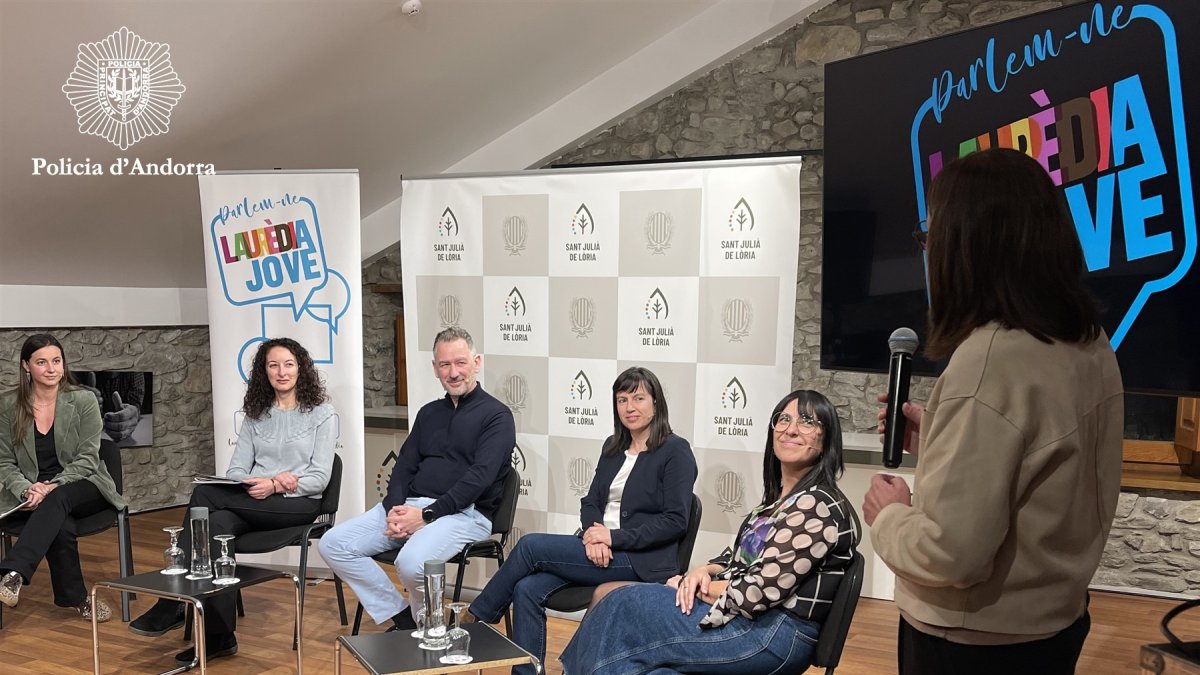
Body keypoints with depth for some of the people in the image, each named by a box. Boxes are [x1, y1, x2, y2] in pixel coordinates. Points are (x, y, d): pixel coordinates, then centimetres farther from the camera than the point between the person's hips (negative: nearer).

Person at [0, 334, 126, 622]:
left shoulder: (84, 400, -3)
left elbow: (87, 458, -7)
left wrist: (54, 486, -23)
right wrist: (27, 490, -19)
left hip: (82, 488, -1)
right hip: (30, 493, 1)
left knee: (58, 500, -37)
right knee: (61, 523, -33)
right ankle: (76, 598, -20)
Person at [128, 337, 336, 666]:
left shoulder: (322, 413, 1)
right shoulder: (255, 414, 15)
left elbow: (319, 478, -7)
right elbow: (236, 471, 7)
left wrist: (273, 487, -22)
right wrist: (273, 479, -14)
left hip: (299, 503, -4)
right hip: (254, 502, 4)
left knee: (205, 494, -26)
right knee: (219, 523, -32)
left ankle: (174, 603, -22)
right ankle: (218, 635, -29)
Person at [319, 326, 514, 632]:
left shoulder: (496, 415, -1)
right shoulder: (429, 413, 20)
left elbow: (480, 477, -13)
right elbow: (404, 466, 15)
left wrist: (426, 514, -18)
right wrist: (395, 508, -6)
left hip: (464, 512, -7)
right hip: (409, 505, 7)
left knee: (412, 562, -34)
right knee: (333, 544, -9)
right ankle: (403, 618, 0)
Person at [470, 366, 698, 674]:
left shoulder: (676, 451, -6)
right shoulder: (613, 447, 15)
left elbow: (675, 521, -13)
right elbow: (590, 502, 12)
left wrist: (614, 537, -18)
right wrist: (594, 534, -11)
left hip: (639, 559, -6)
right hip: (600, 550, 7)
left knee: (531, 545, -16)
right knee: (527, 589, -19)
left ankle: (475, 618, 4)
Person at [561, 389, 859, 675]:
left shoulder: (818, 506, -18)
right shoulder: (780, 496, 12)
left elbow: (759, 591, -22)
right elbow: (739, 557, 17)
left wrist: (692, 585, -8)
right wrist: (704, 572, -5)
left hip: (776, 633, -9)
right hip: (748, 616, 9)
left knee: (624, 606, -12)